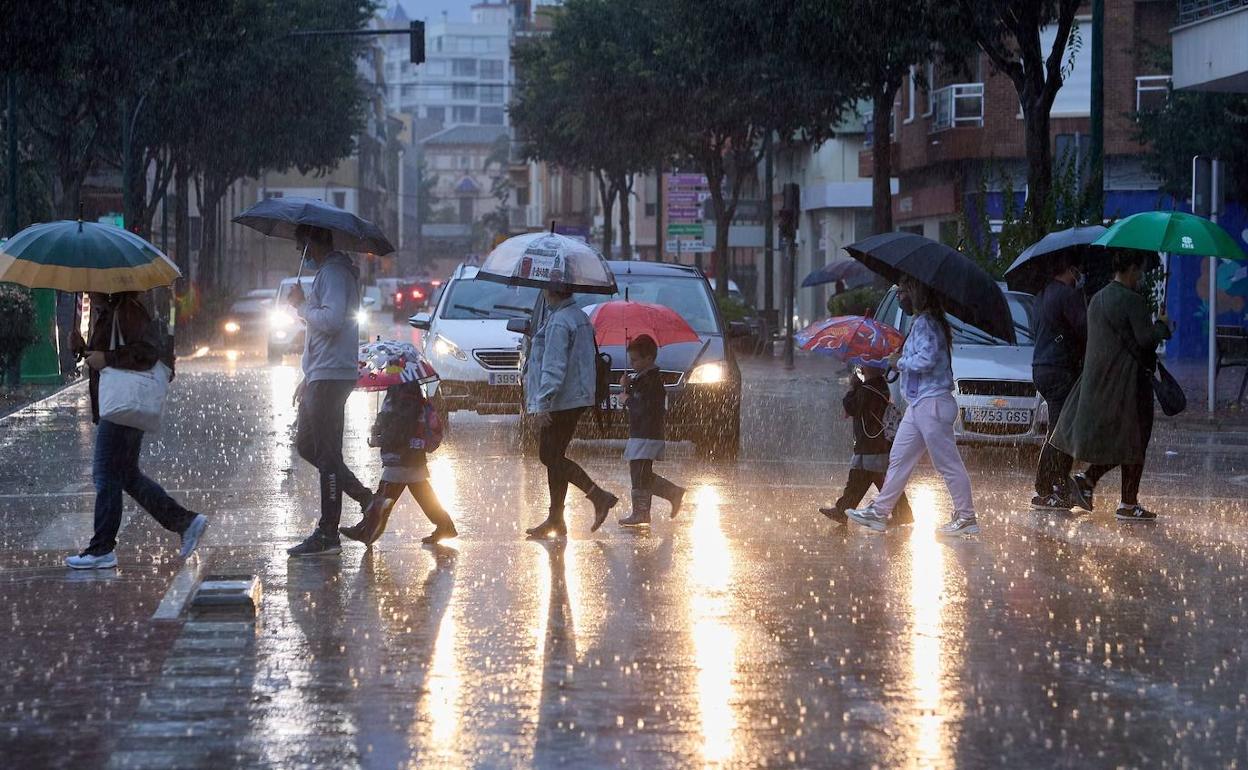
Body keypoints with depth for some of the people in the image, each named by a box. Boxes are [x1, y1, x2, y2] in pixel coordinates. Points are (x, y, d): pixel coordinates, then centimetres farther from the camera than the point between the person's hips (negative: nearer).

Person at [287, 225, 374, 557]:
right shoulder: (329, 271, 20)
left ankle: (327, 534, -5)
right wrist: (309, 377, 24)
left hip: (331, 377, -11)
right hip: (321, 377, 11)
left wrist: (302, 305, -11)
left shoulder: (333, 273, -14)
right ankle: (365, 498, 17)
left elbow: (331, 320, -28)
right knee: (306, 445, 15)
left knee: (326, 454, -7)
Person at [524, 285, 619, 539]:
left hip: (560, 401, -10)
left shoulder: (559, 323, -17)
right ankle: (555, 519, 14)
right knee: (553, 457, 12)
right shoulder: (580, 318, 14)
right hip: (576, 399, 10)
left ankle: (599, 497, -11)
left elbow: (554, 368, -22)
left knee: (551, 457, -6)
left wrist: (542, 403, -22)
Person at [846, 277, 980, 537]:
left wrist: (901, 362, -11)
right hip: (919, 404, 11)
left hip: (931, 403, -11)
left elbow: (927, 359, -25)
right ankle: (879, 512, 16)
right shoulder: (921, 323, 17)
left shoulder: (925, 323, -14)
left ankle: (966, 518, -1)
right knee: (899, 458, 12)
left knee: (948, 463, -5)